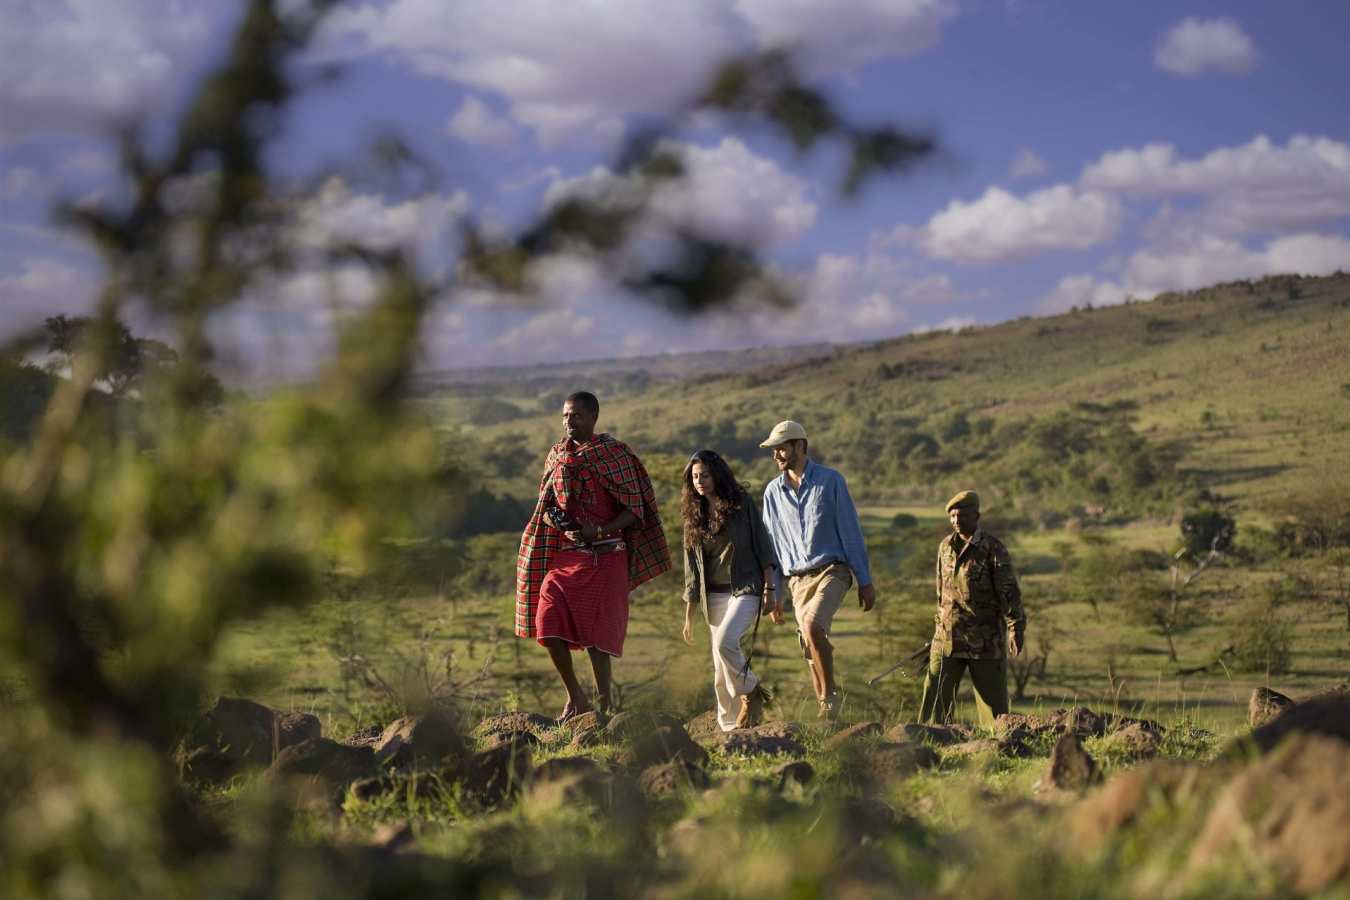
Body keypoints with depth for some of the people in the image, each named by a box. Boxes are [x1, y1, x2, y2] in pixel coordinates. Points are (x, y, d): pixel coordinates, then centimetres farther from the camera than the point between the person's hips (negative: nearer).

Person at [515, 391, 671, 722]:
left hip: (603, 555, -5)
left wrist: (599, 531, -21)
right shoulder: (558, 455, 11)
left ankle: (604, 705, 7)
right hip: (564, 554, 5)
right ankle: (575, 699, 14)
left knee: (595, 633, -5)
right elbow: (546, 506, 14)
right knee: (548, 627, -5)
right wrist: (560, 525, -9)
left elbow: (635, 509, -6)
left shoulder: (614, 453, -4)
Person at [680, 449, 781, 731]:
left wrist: (770, 591, -7)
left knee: (724, 642, -27)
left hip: (746, 589, -5)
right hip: (714, 596, 5)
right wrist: (689, 614, 10)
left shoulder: (742, 504, -2)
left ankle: (751, 692, -4)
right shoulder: (694, 516, 9)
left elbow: (763, 548, -1)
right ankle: (729, 726, 13)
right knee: (720, 670, 3)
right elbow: (692, 568, 12)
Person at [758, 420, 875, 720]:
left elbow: (851, 532, -2)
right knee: (811, 651, 2)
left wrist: (865, 581, -5)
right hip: (797, 579, 5)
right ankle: (827, 716, 9)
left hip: (831, 570, -5)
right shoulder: (773, 491, 10)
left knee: (812, 626, -28)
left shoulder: (830, 481, -2)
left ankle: (830, 695, -15)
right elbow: (772, 543, 16)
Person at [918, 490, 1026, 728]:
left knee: (993, 700, 1)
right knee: (935, 698, 1)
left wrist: (1016, 628, -19)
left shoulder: (993, 548, -7)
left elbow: (1009, 590, -12)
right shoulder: (945, 546, 10)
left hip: (985, 641, -5)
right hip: (948, 638, 5)